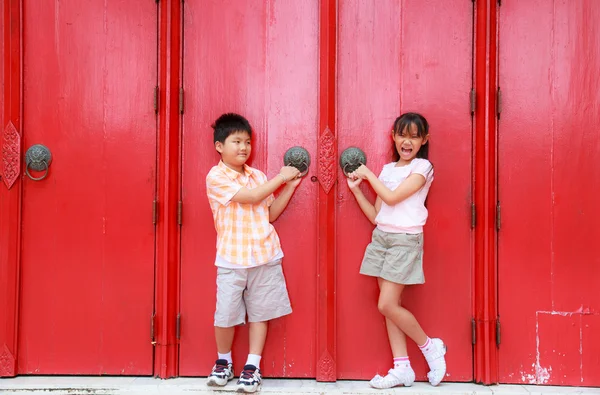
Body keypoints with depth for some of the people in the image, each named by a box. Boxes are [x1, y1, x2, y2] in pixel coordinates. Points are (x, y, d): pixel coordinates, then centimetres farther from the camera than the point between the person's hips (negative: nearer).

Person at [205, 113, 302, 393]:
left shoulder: (258, 177, 10)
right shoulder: (216, 177, -8)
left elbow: (270, 214, 13)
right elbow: (251, 197, -17)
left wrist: (290, 186, 5)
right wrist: (281, 177, -9)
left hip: (265, 257, 5)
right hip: (232, 260, -4)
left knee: (260, 313, 7)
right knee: (225, 316, -1)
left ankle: (252, 367, 17)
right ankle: (223, 362, 23)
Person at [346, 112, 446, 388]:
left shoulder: (422, 167, -5)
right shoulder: (388, 169, 14)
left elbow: (392, 197, -17)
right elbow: (376, 215, 12)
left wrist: (368, 173, -6)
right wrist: (355, 189, 6)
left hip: (405, 239, -7)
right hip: (381, 237, 7)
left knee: (387, 305, -10)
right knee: (389, 305, 4)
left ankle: (430, 347, 10)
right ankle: (402, 368, 9)